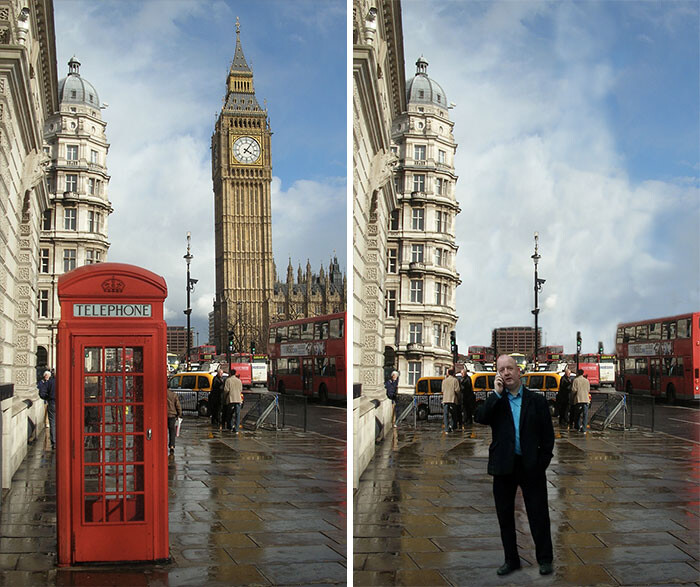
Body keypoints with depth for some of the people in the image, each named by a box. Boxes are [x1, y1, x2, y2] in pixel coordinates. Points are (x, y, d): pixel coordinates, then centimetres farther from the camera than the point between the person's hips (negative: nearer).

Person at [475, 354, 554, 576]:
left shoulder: (537, 400, 3)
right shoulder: (494, 400, 6)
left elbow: (548, 435, 4)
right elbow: (480, 418, -14)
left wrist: (542, 463, -2)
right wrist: (497, 393, -14)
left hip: (531, 466, -1)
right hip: (503, 466, 2)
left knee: (538, 514, 4)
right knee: (505, 515, 9)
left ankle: (544, 558, 17)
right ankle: (511, 559, 21)